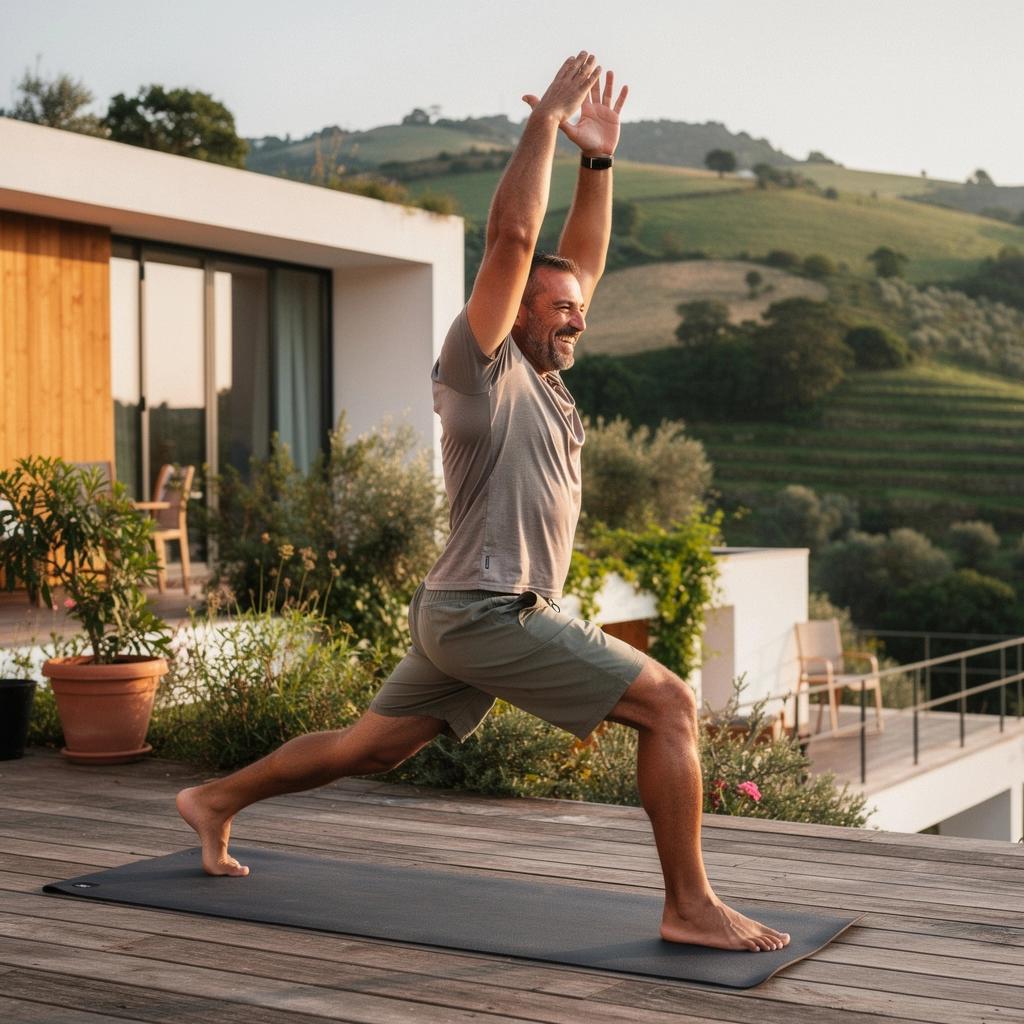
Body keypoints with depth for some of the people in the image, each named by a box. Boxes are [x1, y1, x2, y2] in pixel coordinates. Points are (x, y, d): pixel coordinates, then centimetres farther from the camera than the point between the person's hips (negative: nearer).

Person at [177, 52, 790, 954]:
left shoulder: (542, 380, 15)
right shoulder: (482, 367, -9)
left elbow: (582, 264, 20)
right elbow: (512, 237, -18)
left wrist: (599, 157, 15)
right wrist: (545, 122, -12)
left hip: (468, 618, 10)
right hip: (489, 615, -10)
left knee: (368, 747, 20)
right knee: (669, 704, -12)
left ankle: (216, 800, 33)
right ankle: (691, 909, -8)